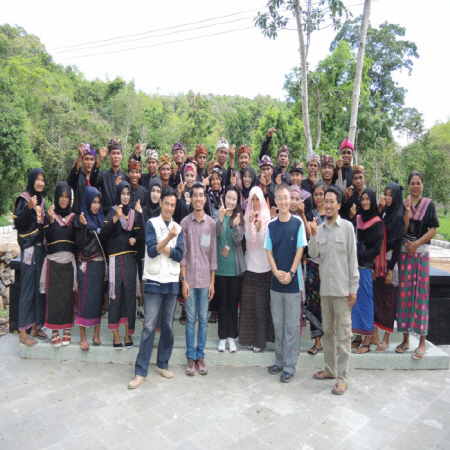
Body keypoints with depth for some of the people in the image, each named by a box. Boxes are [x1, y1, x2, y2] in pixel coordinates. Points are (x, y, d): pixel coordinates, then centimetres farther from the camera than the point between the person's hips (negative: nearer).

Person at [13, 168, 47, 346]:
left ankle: (35, 327, 21)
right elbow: (18, 223, -18)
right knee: (28, 290, -4)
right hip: (29, 249, -7)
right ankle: (23, 333, 5)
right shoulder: (23, 199, -8)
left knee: (40, 288, 10)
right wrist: (29, 208, -29)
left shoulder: (41, 200, 13)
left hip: (41, 247, 7)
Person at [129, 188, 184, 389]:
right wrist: (168, 238, -22)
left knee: (168, 326, 10)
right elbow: (152, 251, -12)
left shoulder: (178, 228, 9)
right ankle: (141, 372, 5)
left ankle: (162, 364, 25)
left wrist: (160, 247, -8)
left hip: (172, 282, 4)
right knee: (149, 326, -4)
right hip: (154, 281, -3)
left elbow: (179, 255, -2)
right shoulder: (152, 223, 0)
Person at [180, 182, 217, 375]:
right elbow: (182, 253, 0)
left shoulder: (211, 223, 2)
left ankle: (200, 356, 22)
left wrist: (212, 281, 2)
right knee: (190, 319, 6)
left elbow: (213, 253, 4)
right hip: (190, 278, -1)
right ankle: (191, 358, 19)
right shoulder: (185, 222, 0)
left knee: (203, 319, 8)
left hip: (205, 278, 1)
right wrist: (183, 280, -5)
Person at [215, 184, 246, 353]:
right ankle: (222, 337, 20)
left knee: (233, 301, 9)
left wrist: (236, 225, -26)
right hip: (220, 266, -1)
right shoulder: (218, 215, -1)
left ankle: (231, 337, 21)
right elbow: (217, 233, -17)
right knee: (222, 302, 8)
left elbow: (238, 240, -7)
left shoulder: (239, 217, 3)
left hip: (235, 266, 1)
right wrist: (221, 218, -35)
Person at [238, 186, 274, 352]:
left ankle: (260, 340, 12)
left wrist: (259, 229, -23)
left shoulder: (267, 218, -1)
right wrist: (250, 223, -19)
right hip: (250, 264, 2)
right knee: (248, 302, 6)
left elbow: (264, 242, -8)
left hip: (264, 265, -2)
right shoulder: (247, 217, 6)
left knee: (262, 304, 2)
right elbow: (248, 239, -7)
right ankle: (250, 338, 18)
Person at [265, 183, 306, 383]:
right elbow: (269, 252, 4)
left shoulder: (298, 223, -5)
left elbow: (299, 250, -6)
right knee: (278, 323, 14)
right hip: (276, 282, 4)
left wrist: (290, 273, -15)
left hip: (293, 282, -3)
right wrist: (276, 271, -11)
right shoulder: (271, 226, 4)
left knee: (292, 325, 4)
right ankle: (279, 361, 28)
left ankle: (289, 366, 15)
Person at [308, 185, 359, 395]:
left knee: (344, 334, 2)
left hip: (342, 289, -4)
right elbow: (313, 254, -1)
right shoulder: (319, 228, 6)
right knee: (327, 331, 15)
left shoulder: (347, 226, -4)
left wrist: (354, 287, -7)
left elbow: (353, 259, -5)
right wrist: (313, 236, -16)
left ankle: (342, 377, 11)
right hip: (325, 288, 5)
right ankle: (330, 369, 29)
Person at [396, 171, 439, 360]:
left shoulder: (429, 204, 5)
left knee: (421, 294, -1)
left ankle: (422, 342, 9)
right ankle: (405, 338, 15)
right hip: (404, 253, 1)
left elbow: (433, 230, 0)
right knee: (405, 293, 4)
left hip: (422, 253, -1)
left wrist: (417, 243, -11)